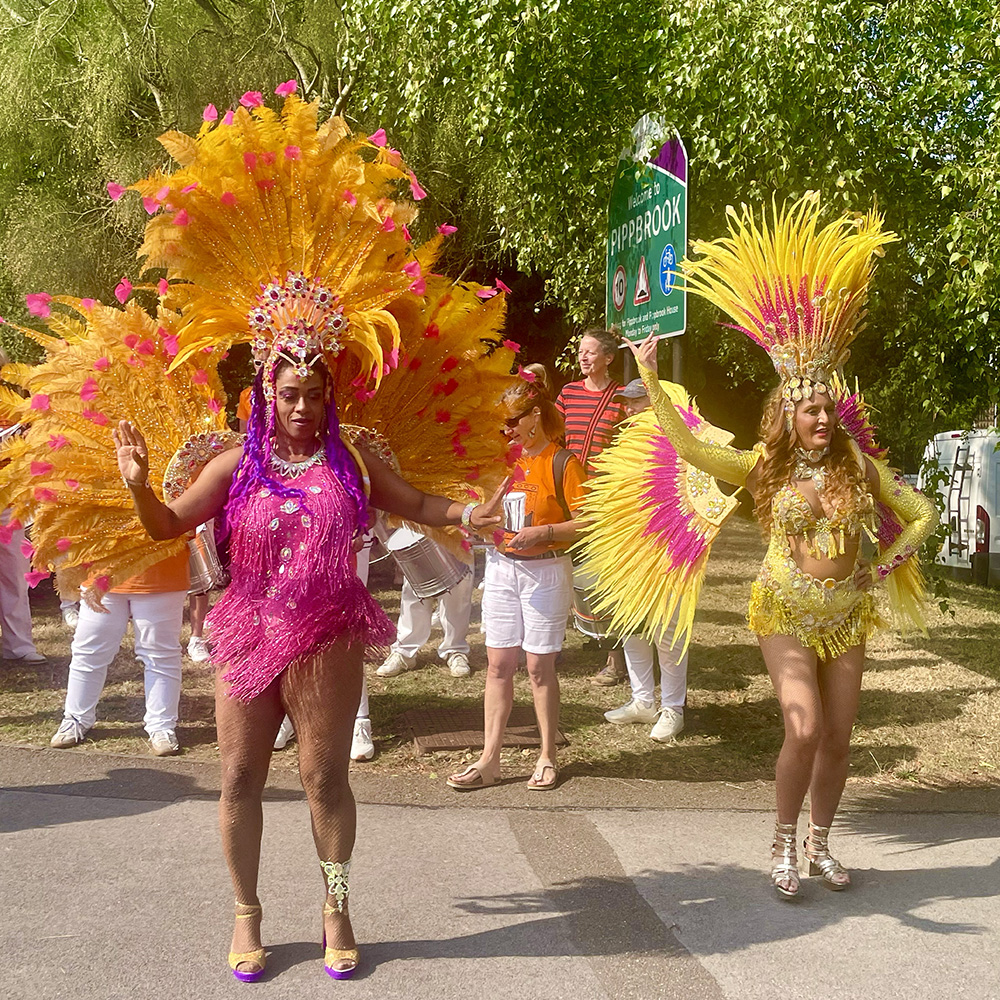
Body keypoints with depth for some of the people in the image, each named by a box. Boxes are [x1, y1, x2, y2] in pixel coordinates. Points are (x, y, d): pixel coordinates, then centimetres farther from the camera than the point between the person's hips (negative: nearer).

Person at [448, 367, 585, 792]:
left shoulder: (562, 462, -9)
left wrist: (544, 532, -23)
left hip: (545, 571, -6)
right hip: (501, 567, 6)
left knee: (539, 665, 2)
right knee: (498, 663, 4)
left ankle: (547, 758, 16)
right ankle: (489, 760, 8)